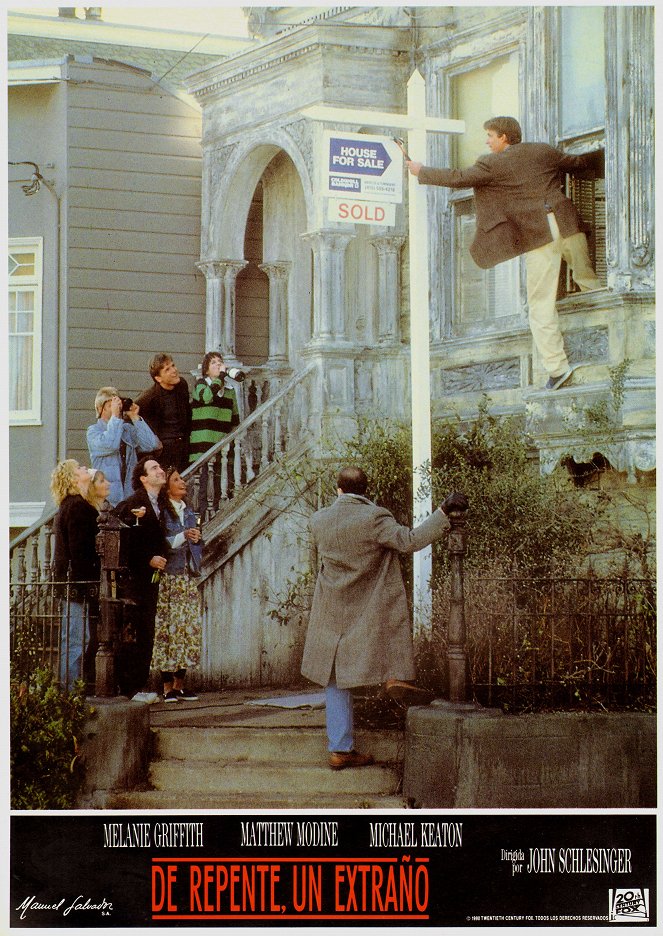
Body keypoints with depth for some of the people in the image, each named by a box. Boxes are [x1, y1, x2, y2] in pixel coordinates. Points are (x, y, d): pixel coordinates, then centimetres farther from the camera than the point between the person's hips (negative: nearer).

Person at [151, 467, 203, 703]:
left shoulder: (188, 511, 18)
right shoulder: (161, 512, -4)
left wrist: (196, 539, 3)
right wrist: (182, 537, -20)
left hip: (189, 577, 7)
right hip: (169, 578, -7)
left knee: (189, 628, 3)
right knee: (169, 628, -9)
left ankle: (180, 684, 7)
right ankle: (167, 686, -8)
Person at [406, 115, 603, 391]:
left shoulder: (494, 164, 1)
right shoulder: (544, 152, 15)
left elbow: (459, 178, 3)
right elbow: (580, 163, 25)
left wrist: (422, 172, 15)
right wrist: (603, 155, 45)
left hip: (537, 234, -5)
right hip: (567, 223, 5)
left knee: (541, 306, -1)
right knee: (588, 281, 20)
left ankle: (556, 366, -4)